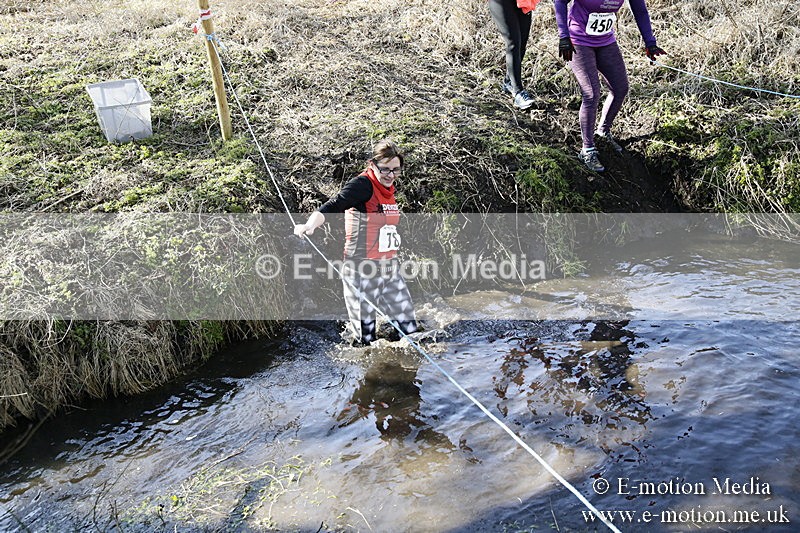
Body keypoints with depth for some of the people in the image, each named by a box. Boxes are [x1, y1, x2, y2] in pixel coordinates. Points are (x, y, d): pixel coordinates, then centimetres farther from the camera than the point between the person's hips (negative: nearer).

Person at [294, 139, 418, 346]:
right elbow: (332, 206, -28)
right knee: (365, 339, 0)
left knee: (409, 329, 12)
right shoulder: (363, 184, -13)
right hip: (363, 272, -8)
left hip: (390, 268, 8)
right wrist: (310, 225, -47)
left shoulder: (388, 189, 11)